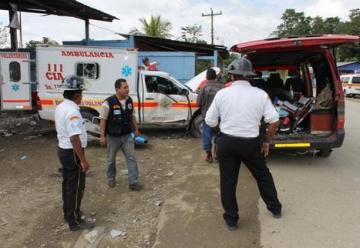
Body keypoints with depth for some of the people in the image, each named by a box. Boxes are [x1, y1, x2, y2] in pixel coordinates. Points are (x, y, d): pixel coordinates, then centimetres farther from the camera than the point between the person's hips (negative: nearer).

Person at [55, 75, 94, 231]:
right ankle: (75, 222, 12)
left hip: (63, 149, 10)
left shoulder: (60, 107, 7)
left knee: (68, 183, 21)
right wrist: (83, 160, -24)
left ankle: (68, 213, 36)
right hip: (72, 153, -10)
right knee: (76, 187, 1)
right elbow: (75, 138, -29)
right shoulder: (72, 111, -25)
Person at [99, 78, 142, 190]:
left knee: (131, 158, 1)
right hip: (113, 137, -4)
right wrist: (102, 136, -15)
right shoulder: (108, 103, -19)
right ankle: (111, 179, 35)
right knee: (111, 159, 14)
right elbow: (103, 120, -14)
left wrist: (136, 128, 14)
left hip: (127, 135, 4)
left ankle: (133, 182, 8)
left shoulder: (129, 100, -1)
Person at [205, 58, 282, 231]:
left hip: (226, 142, 0)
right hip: (251, 143, 1)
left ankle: (231, 219, 22)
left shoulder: (222, 94, -5)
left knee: (228, 181, 13)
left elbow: (210, 122, 0)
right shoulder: (260, 94, -4)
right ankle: (275, 208, 39)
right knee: (263, 175, 23)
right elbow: (274, 120, -8)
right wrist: (267, 142, 6)